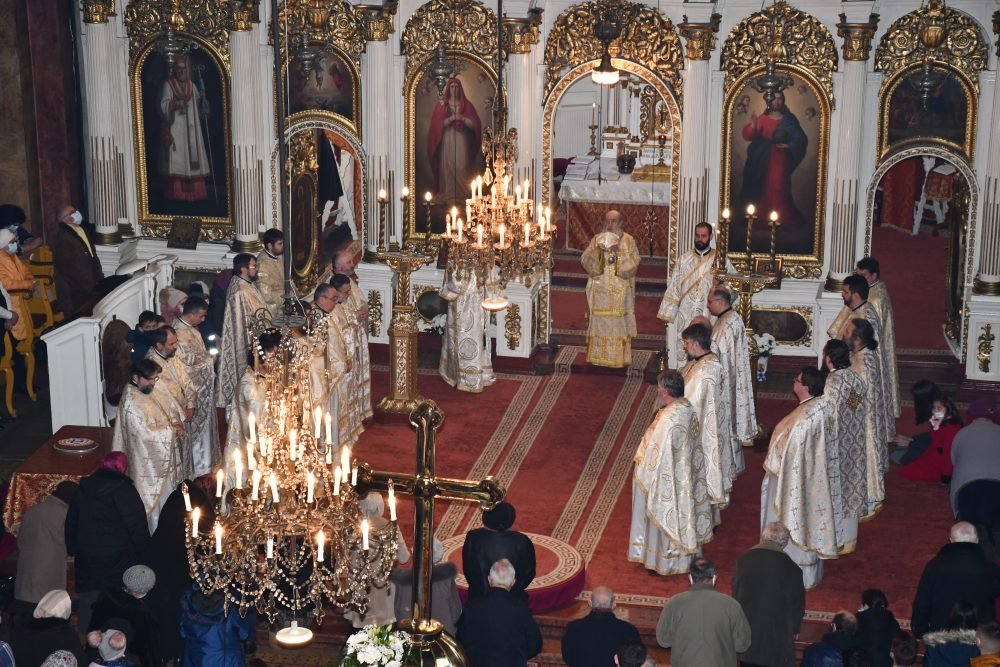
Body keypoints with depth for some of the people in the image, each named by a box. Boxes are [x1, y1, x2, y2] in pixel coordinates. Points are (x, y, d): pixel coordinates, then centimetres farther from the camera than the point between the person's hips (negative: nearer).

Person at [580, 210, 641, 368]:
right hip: (599, 290, 2)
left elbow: (633, 263, -10)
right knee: (599, 322, 4)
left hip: (620, 291, -2)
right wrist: (598, 250, -18)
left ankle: (619, 358, 7)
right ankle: (598, 356, 13)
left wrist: (619, 251, -21)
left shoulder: (628, 240, 0)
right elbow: (585, 260, -3)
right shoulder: (597, 239, 6)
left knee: (619, 324, -1)